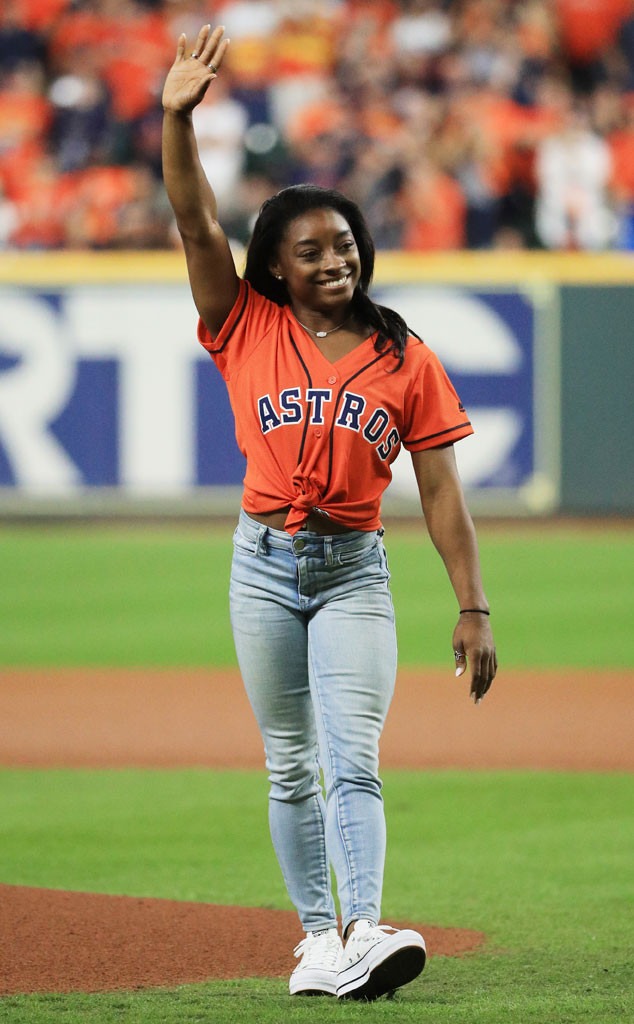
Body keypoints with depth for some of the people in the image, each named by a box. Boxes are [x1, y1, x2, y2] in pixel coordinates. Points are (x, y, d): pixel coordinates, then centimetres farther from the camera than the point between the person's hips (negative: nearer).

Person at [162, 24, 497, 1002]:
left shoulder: (407, 361, 3)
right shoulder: (250, 330, 4)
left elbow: (441, 491, 2)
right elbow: (196, 224, -6)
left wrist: (473, 608, -3)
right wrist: (178, 118, -20)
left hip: (356, 571, -1)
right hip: (266, 565, 1)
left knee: (352, 759, -15)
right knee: (290, 765, 6)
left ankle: (365, 932, -28)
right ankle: (317, 934, 12)